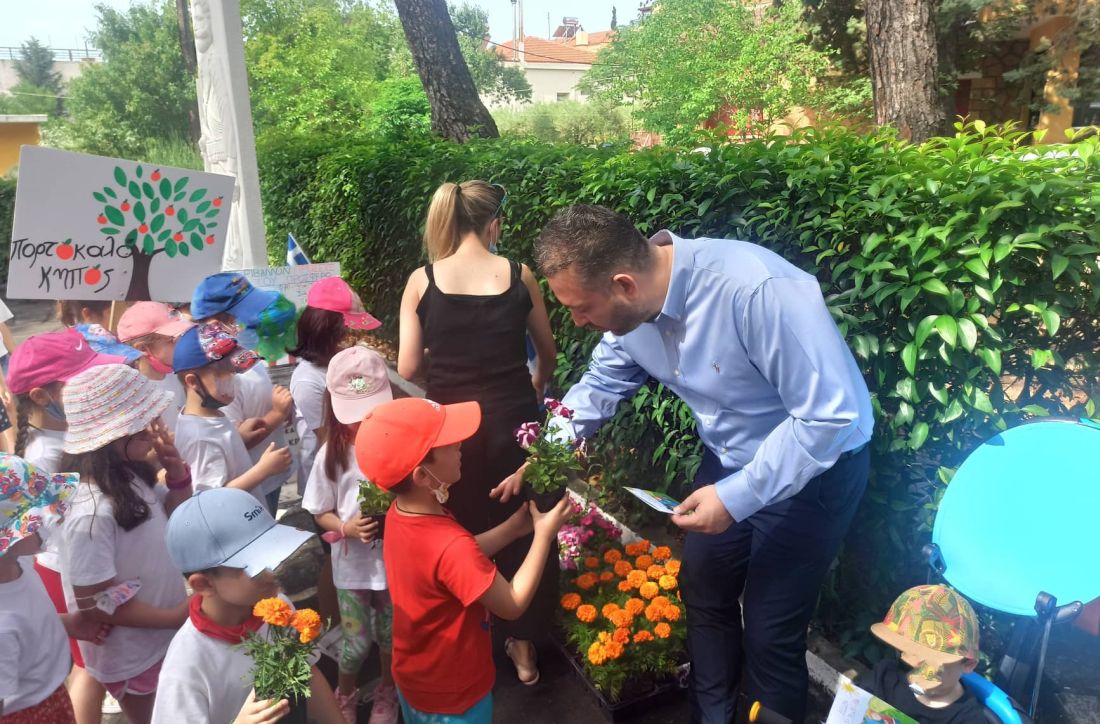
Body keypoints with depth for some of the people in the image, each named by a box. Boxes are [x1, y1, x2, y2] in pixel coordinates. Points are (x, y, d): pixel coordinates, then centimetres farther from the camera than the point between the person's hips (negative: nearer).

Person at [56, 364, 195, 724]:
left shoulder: (130, 474, -8)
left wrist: (176, 470, -12)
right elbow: (94, 601, -28)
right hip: (131, 657, -7)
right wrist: (174, 618, -20)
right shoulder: (92, 512, -33)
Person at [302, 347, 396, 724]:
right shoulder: (332, 453, -11)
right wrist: (347, 528, -19)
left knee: (392, 638, 19)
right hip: (353, 564, 0)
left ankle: (387, 692, 50)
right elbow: (320, 513, -1)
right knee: (357, 643, 12)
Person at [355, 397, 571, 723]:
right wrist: (543, 535, -18)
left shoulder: (400, 513, -13)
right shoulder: (450, 544, -39)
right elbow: (513, 605, -26)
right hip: (452, 696, -7)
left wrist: (515, 525, -4)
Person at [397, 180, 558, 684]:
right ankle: (523, 646, 32)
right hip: (513, 420, 0)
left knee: (460, 531, 19)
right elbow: (547, 354, 8)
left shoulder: (421, 281, -5)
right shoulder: (518, 275, -4)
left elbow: (407, 370, -5)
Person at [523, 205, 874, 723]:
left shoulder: (758, 290, -37)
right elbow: (600, 385, 5)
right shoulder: (632, 304, -13)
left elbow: (830, 413, -30)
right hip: (730, 459, 7)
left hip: (814, 465, -6)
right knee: (704, 600, 18)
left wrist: (736, 498, -28)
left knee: (770, 630, 2)